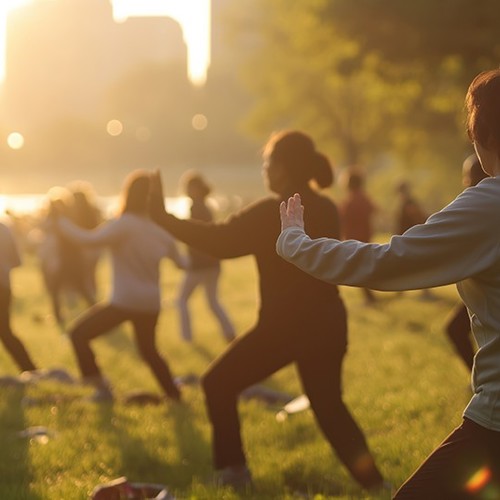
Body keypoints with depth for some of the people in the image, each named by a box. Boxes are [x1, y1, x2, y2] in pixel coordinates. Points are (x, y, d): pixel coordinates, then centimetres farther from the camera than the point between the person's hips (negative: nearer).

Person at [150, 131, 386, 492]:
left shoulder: (272, 212, -15)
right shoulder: (326, 210, 8)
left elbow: (219, 241, -18)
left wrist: (164, 218, -12)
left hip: (284, 326, -7)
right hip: (327, 324, 7)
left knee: (218, 385, 10)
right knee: (329, 407, 19)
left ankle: (233, 473, 8)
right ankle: (374, 484, 8)